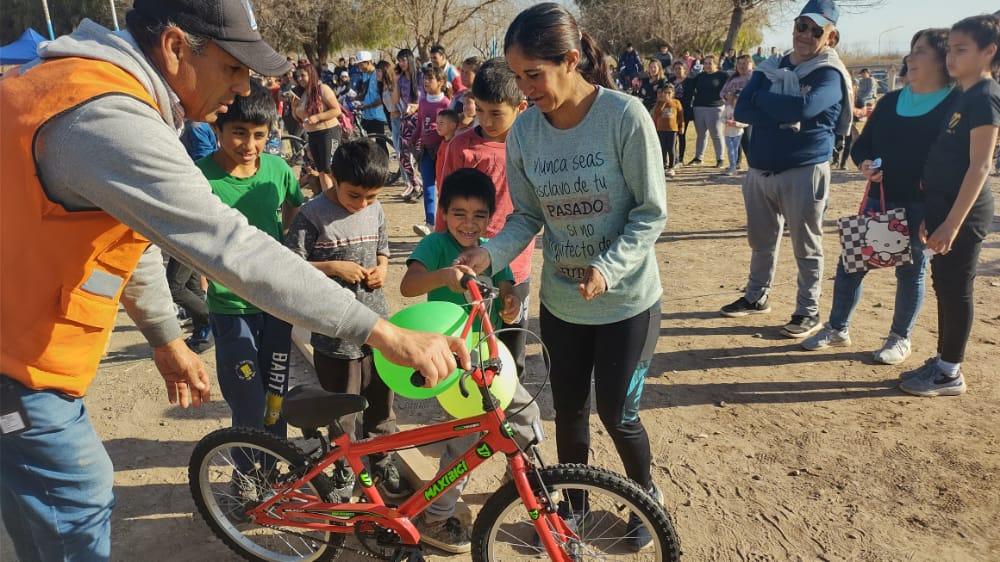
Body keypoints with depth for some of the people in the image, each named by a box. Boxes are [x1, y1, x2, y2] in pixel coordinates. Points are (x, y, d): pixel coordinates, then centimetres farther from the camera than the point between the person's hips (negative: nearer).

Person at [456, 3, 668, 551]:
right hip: (560, 301, 4)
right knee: (568, 409, 15)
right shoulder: (523, 131, -7)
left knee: (617, 414, 7)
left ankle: (646, 494, 39)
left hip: (626, 301, -3)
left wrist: (607, 268, -26)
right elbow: (527, 217, -1)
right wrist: (489, 253, -18)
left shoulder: (625, 116, -19)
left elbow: (651, 213, -14)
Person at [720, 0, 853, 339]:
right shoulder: (770, 68, 10)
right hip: (760, 169, 6)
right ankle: (756, 297, 34)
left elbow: (804, 107, -27)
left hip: (804, 171, -5)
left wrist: (762, 98, -11)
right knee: (761, 241, 17)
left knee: (806, 246, 4)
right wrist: (785, 117, -17)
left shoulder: (829, 74, -7)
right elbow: (742, 110, -3)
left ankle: (808, 312, 16)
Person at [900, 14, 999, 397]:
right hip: (945, 206, 9)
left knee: (955, 288, -2)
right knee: (944, 285, 14)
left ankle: (950, 374, 9)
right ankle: (943, 361, 25)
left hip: (963, 211, -9)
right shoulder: (965, 97, 15)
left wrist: (952, 223, -22)